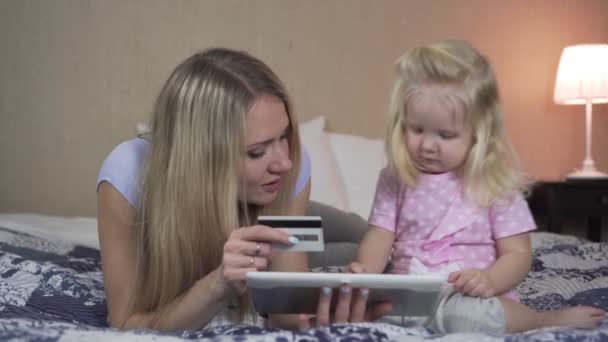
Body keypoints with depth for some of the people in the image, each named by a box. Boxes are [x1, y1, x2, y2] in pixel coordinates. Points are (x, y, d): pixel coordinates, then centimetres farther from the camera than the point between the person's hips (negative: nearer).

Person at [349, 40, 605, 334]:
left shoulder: (494, 183, -1)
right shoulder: (395, 180, 8)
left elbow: (518, 254, -1)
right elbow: (379, 236, 5)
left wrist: (490, 281, -23)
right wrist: (365, 273, -18)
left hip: (473, 299, 0)